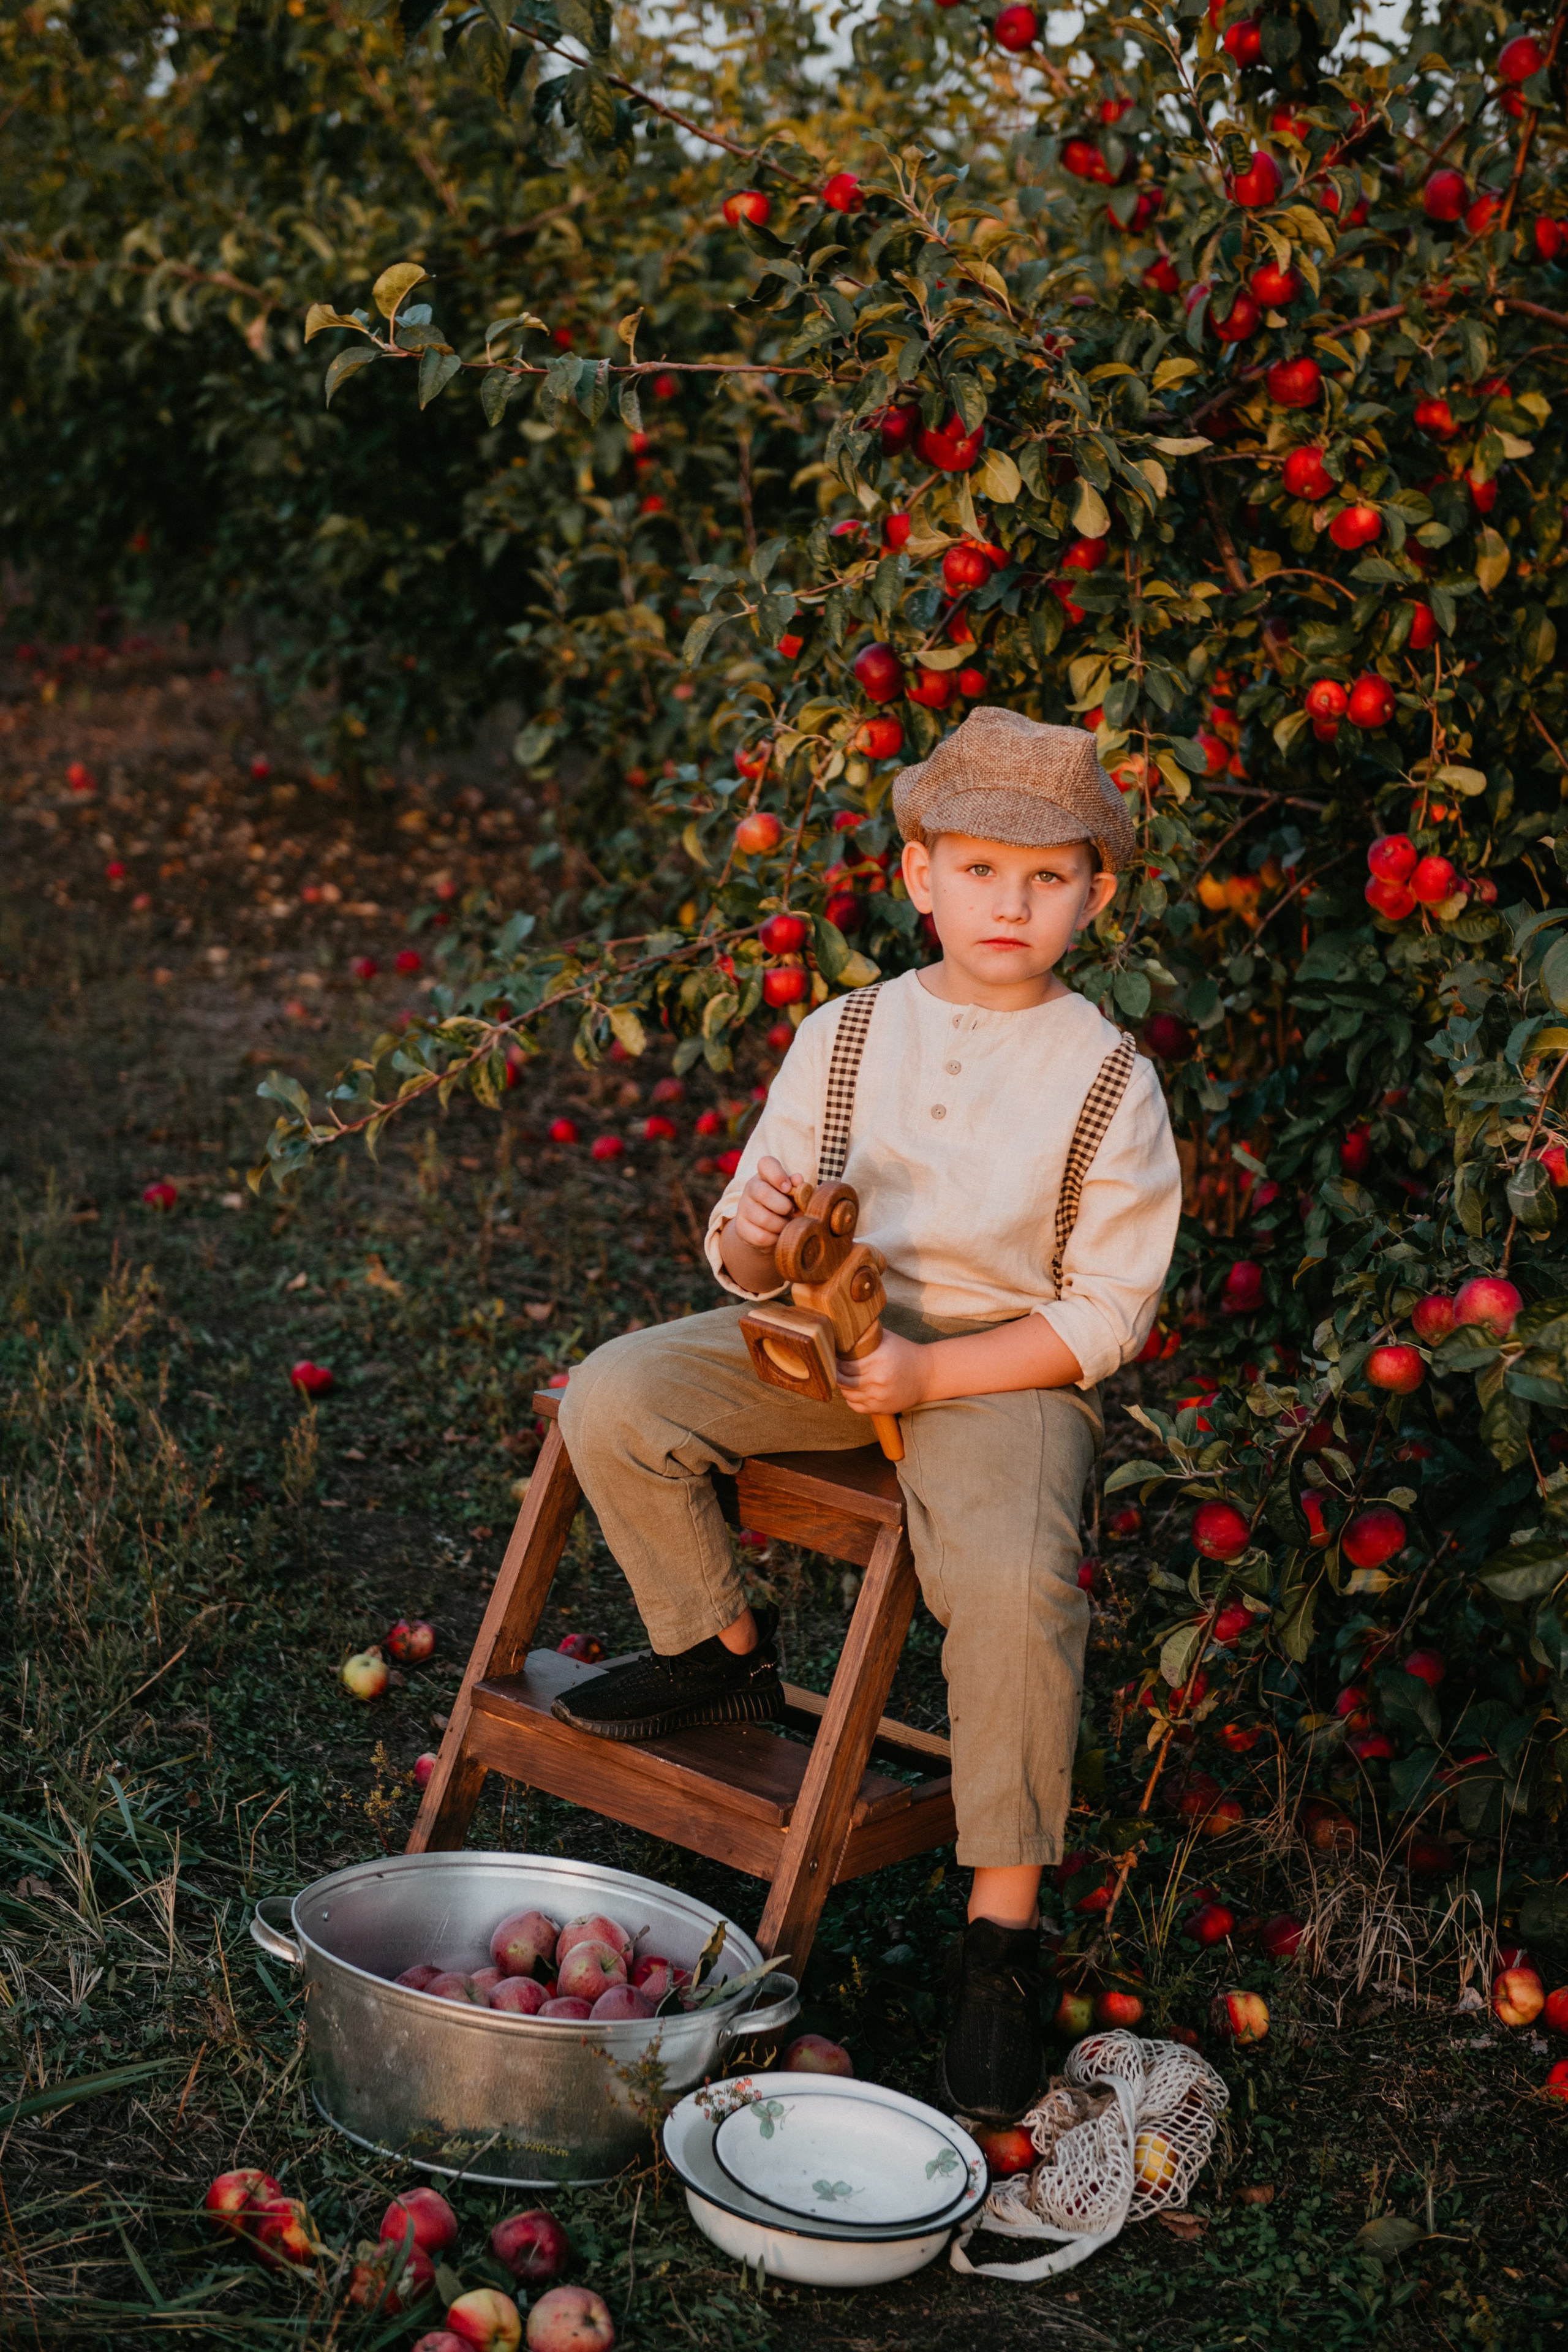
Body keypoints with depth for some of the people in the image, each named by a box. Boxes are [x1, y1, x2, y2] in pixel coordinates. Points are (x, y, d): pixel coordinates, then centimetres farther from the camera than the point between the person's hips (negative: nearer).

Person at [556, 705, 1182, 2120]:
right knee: (615, 1399, -16)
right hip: (827, 1327, 4)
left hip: (1008, 1367, -4)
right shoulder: (846, 1034, 5)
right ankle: (723, 1645, 9)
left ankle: (1004, 1924, -16)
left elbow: (1109, 1311, -7)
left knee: (1013, 1581, -31)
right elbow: (754, 1252, 8)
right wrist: (755, 1244, -19)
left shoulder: (1110, 1080, -4)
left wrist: (933, 1375, -18)